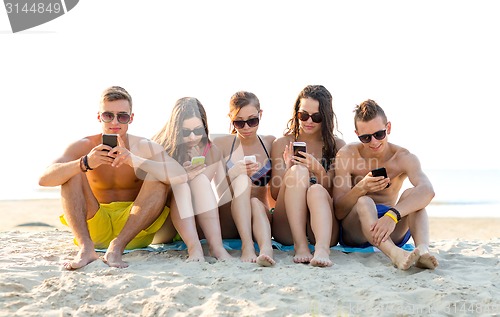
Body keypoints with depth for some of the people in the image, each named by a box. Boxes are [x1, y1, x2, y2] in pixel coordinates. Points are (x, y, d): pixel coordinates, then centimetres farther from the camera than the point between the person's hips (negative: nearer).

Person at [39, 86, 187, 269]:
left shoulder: (145, 147, -9)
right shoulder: (83, 147, -6)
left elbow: (180, 176, -27)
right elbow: (44, 179, -21)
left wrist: (133, 160, -39)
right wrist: (85, 163, -39)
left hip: (135, 228, -1)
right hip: (95, 229, 1)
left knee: (158, 178, -22)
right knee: (72, 173, -16)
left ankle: (117, 247, -28)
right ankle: (86, 248, -29)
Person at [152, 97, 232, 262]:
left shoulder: (212, 151, 0)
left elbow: (202, 187, -6)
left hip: (198, 225, 2)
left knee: (200, 179, -24)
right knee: (180, 185, -28)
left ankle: (216, 245, -36)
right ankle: (194, 248, -43)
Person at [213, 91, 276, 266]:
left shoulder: (270, 143, 8)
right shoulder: (221, 144, 1)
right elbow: (213, 191, -7)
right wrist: (235, 172, -25)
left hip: (262, 214, 2)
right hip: (227, 223, -1)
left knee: (256, 203, -33)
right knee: (242, 179, -29)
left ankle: (266, 248, -58)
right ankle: (247, 245, -44)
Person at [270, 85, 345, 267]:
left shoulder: (337, 146, 10)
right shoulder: (282, 144, 9)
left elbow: (336, 193, 2)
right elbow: (275, 194, 4)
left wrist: (319, 171, -17)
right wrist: (288, 169, -15)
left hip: (322, 226, 0)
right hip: (286, 229, 0)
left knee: (316, 190, -32)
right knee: (298, 170, -25)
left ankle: (322, 249, -54)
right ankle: (300, 246, -35)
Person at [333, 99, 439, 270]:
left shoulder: (403, 158, -7)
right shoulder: (347, 155, -7)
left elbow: (427, 190, -30)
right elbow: (338, 212, -13)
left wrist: (392, 215, -47)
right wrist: (361, 188, -33)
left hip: (392, 233, 2)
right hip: (353, 232, -1)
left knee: (411, 194, -23)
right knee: (364, 201, -32)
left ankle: (422, 249, -48)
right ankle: (395, 254, -58)